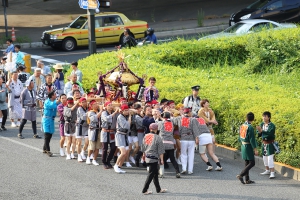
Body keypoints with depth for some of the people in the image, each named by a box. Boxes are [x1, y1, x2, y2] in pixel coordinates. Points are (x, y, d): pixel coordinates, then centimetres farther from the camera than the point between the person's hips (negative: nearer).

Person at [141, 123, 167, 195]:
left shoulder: (146, 136, 5)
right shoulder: (157, 138, -13)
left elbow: (143, 148, 16)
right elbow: (160, 150, -11)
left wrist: (144, 154, 31)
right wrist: (161, 159, -4)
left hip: (147, 157, 7)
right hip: (154, 158, -7)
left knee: (155, 173, 16)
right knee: (151, 174, -1)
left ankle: (158, 189, 23)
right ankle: (145, 190, -2)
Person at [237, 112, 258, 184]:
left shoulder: (242, 126, 4)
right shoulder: (250, 127, -19)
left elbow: (240, 138, 13)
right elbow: (252, 140, -19)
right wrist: (255, 150, -15)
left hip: (243, 146, 8)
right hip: (248, 147, -8)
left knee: (247, 163, 13)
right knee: (252, 163, -2)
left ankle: (247, 179, 15)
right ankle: (241, 175, -12)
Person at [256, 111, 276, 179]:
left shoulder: (272, 125, -17)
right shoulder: (262, 124, 3)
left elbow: (269, 134, -30)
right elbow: (259, 134, 2)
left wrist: (262, 131, -39)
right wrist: (259, 132, -21)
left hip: (270, 144, -7)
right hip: (264, 143, 7)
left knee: (270, 158, -12)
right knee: (265, 158, 17)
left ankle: (272, 173, -11)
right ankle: (267, 170, 32)